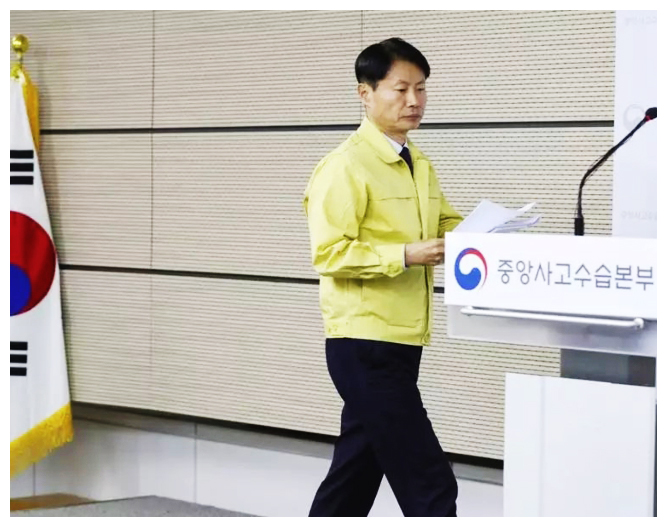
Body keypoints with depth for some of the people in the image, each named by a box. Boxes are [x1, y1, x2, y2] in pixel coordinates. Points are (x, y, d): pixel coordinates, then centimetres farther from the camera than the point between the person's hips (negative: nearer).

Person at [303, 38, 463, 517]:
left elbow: (445, 223, 21)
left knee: (354, 476, 16)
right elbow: (329, 253, -19)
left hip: (400, 341, 9)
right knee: (430, 485, -9)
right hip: (365, 343, -9)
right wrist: (406, 256, -26)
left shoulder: (420, 165, 14)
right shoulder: (346, 166, -13)